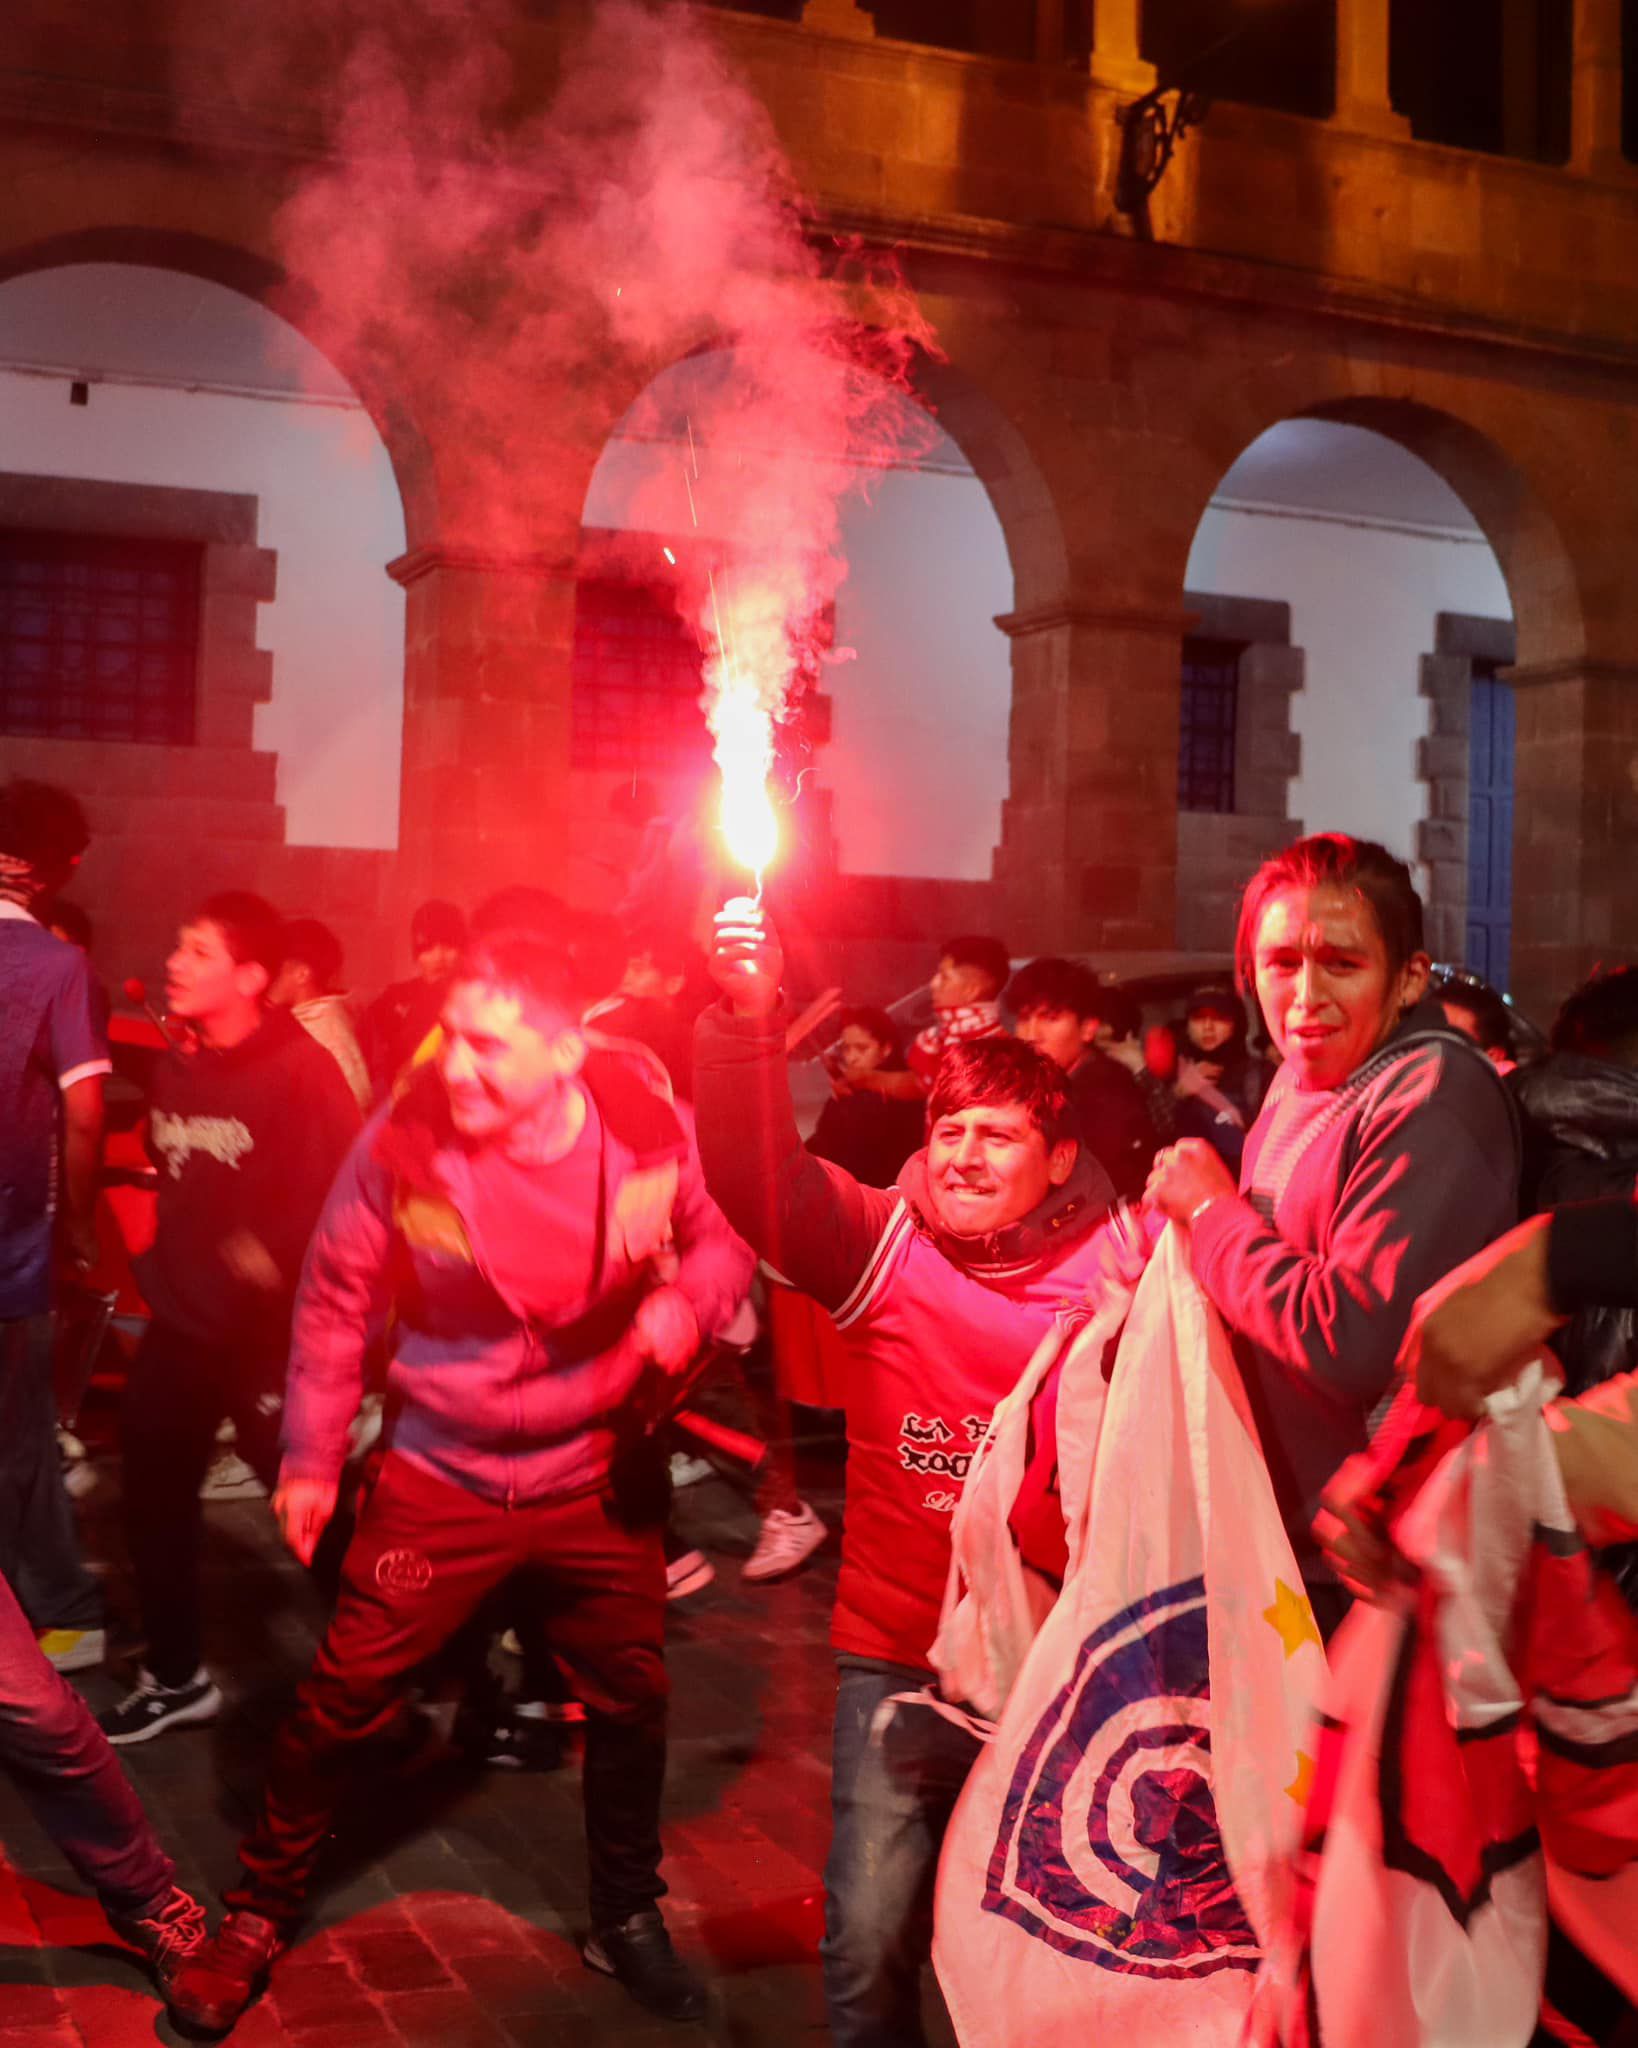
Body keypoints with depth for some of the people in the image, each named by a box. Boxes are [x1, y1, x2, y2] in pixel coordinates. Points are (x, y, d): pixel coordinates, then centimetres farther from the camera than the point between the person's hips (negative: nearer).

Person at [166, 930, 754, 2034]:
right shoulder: (404, 1140, -19)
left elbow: (723, 1241, 1)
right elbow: (336, 1301, -5)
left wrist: (690, 1299, -21)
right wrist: (312, 1458, 1)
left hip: (600, 1476, 2)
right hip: (444, 1478, -1)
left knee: (632, 1702, 14)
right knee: (342, 1700, 2)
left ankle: (627, 1918, 40)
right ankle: (262, 1913, 29)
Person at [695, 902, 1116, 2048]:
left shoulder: (1110, 1272, -7)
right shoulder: (884, 1244, -5)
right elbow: (761, 1176, -21)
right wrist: (747, 1020, -34)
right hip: (899, 1660, 0)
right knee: (870, 1952, 5)